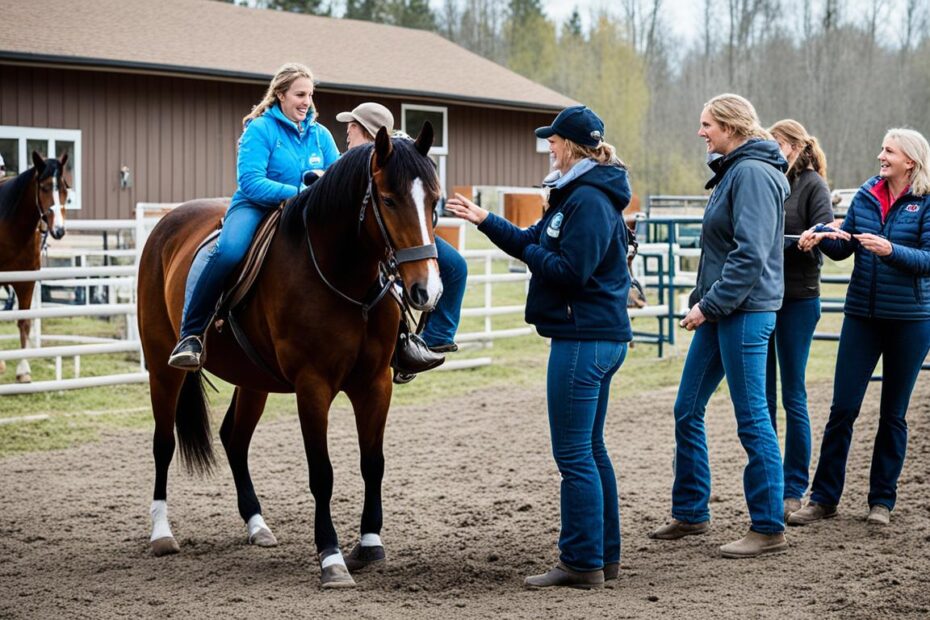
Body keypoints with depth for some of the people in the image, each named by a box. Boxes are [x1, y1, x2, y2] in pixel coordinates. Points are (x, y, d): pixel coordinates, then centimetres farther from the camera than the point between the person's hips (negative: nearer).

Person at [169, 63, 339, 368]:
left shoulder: (321, 135, 11)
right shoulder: (260, 129, -6)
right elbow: (250, 182, -17)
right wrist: (297, 192, -25)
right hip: (255, 206, -5)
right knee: (227, 251, -36)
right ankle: (191, 334, -24)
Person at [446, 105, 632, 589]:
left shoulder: (589, 199, -17)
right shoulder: (576, 194, 16)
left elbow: (569, 272, -23)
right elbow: (533, 242, 23)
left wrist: (530, 253, -7)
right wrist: (484, 221, 19)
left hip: (583, 340, -11)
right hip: (601, 336, 11)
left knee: (574, 456, -5)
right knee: (591, 451, 16)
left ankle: (582, 563, 1)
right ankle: (605, 555, 24)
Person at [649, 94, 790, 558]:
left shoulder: (753, 173, -14)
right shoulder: (732, 171, 16)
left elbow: (750, 254, -22)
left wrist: (710, 305, -18)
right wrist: (701, 301, 14)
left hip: (745, 311, -10)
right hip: (719, 311, 10)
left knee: (752, 419, -4)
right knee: (687, 411, 13)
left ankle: (769, 529, 5)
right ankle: (690, 513, 24)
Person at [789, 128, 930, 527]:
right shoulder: (865, 196, 6)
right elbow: (843, 247, 9)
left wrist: (890, 250, -28)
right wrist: (821, 236, -10)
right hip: (862, 314, 3)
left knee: (893, 414, 8)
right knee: (843, 408, 1)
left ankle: (881, 500, 19)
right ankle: (824, 498, 9)